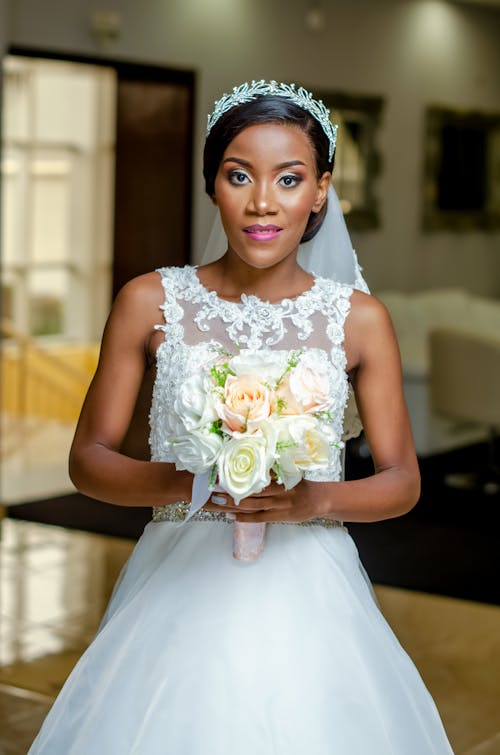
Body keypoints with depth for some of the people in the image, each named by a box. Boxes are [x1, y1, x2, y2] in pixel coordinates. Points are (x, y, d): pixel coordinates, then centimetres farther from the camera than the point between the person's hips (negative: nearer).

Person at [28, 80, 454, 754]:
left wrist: (318, 499, -16)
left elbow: (403, 482, 3)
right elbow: (88, 459, 1)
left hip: (308, 596, 1)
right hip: (181, 589, 0)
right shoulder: (150, 303, -2)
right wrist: (181, 481, -17)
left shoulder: (359, 319, -1)